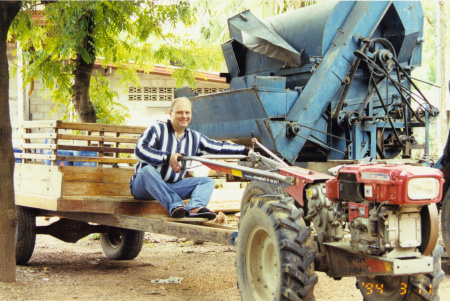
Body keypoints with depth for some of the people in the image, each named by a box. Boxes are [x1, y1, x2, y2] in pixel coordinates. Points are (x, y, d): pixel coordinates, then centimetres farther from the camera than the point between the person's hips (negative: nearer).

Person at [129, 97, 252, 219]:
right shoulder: (157, 130, -4)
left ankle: (195, 208, -42)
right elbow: (140, 150, -19)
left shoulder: (195, 138, 13)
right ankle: (175, 205, -53)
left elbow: (220, 147, 12)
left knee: (207, 181, -8)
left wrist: (246, 151, 4)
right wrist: (168, 158, -27)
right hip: (143, 185, -5)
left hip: (171, 187, 5)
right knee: (148, 170, -37)